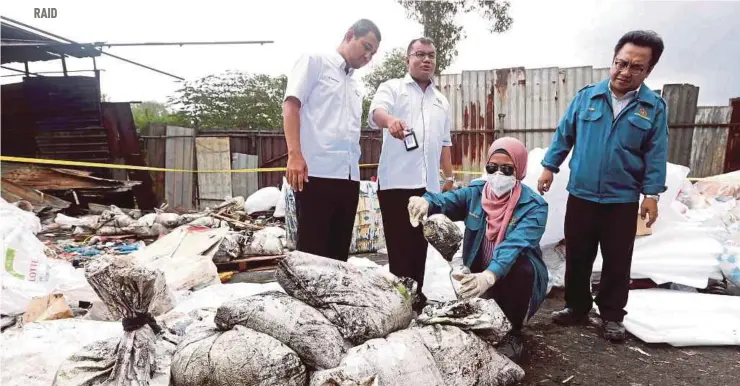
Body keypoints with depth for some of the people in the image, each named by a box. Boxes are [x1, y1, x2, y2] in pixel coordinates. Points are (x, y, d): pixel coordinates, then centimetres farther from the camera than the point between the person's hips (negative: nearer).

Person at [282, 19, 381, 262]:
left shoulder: (356, 87, 24)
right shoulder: (315, 61, 6)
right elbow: (291, 105, -5)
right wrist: (294, 154, -17)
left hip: (349, 177, 7)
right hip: (316, 172, -7)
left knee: (338, 252, 9)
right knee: (311, 251, -3)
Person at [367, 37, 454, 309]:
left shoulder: (441, 101, 22)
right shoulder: (392, 88, 5)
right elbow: (376, 112, -16)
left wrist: (449, 177, 15)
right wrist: (390, 120, -39)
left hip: (429, 185, 5)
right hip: (397, 182, -5)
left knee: (419, 246, 9)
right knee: (399, 247, -2)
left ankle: (416, 301, 16)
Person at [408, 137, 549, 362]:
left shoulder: (534, 206, -17)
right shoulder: (475, 193, -3)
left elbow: (515, 244, -34)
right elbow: (447, 201, -20)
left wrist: (489, 276, -52)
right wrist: (426, 202, -46)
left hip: (517, 280, -3)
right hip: (479, 275, 3)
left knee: (520, 267, -35)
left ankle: (513, 334, -9)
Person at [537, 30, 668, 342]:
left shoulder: (654, 107, -2)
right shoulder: (586, 96, -1)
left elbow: (655, 154, 0)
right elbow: (564, 135, 6)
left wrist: (652, 194, -5)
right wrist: (550, 167, 2)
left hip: (622, 201, -1)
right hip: (580, 195, 1)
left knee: (617, 262, 8)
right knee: (577, 257, 11)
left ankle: (612, 316, 24)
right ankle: (577, 307, 28)